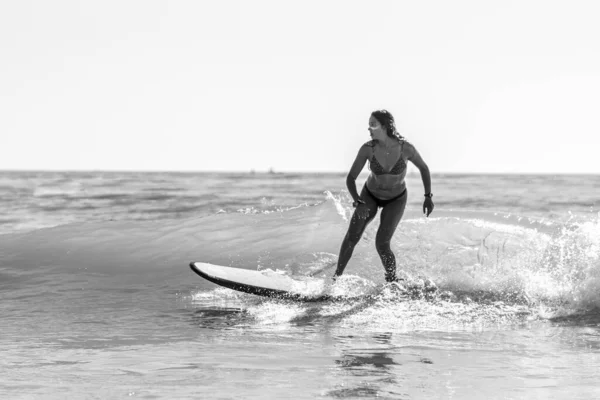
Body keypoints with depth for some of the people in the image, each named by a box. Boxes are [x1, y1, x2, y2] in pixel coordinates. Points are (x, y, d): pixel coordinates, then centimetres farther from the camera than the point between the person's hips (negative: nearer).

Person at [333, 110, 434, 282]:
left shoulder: (406, 148, -27)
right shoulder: (367, 149, -24)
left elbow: (423, 168, -7)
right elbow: (351, 178, -16)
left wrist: (428, 196, -7)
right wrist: (358, 203, -30)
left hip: (396, 200, -2)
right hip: (370, 195, 2)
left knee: (382, 244, -14)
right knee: (352, 237, -8)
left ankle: (393, 282, 8)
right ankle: (337, 277, 10)